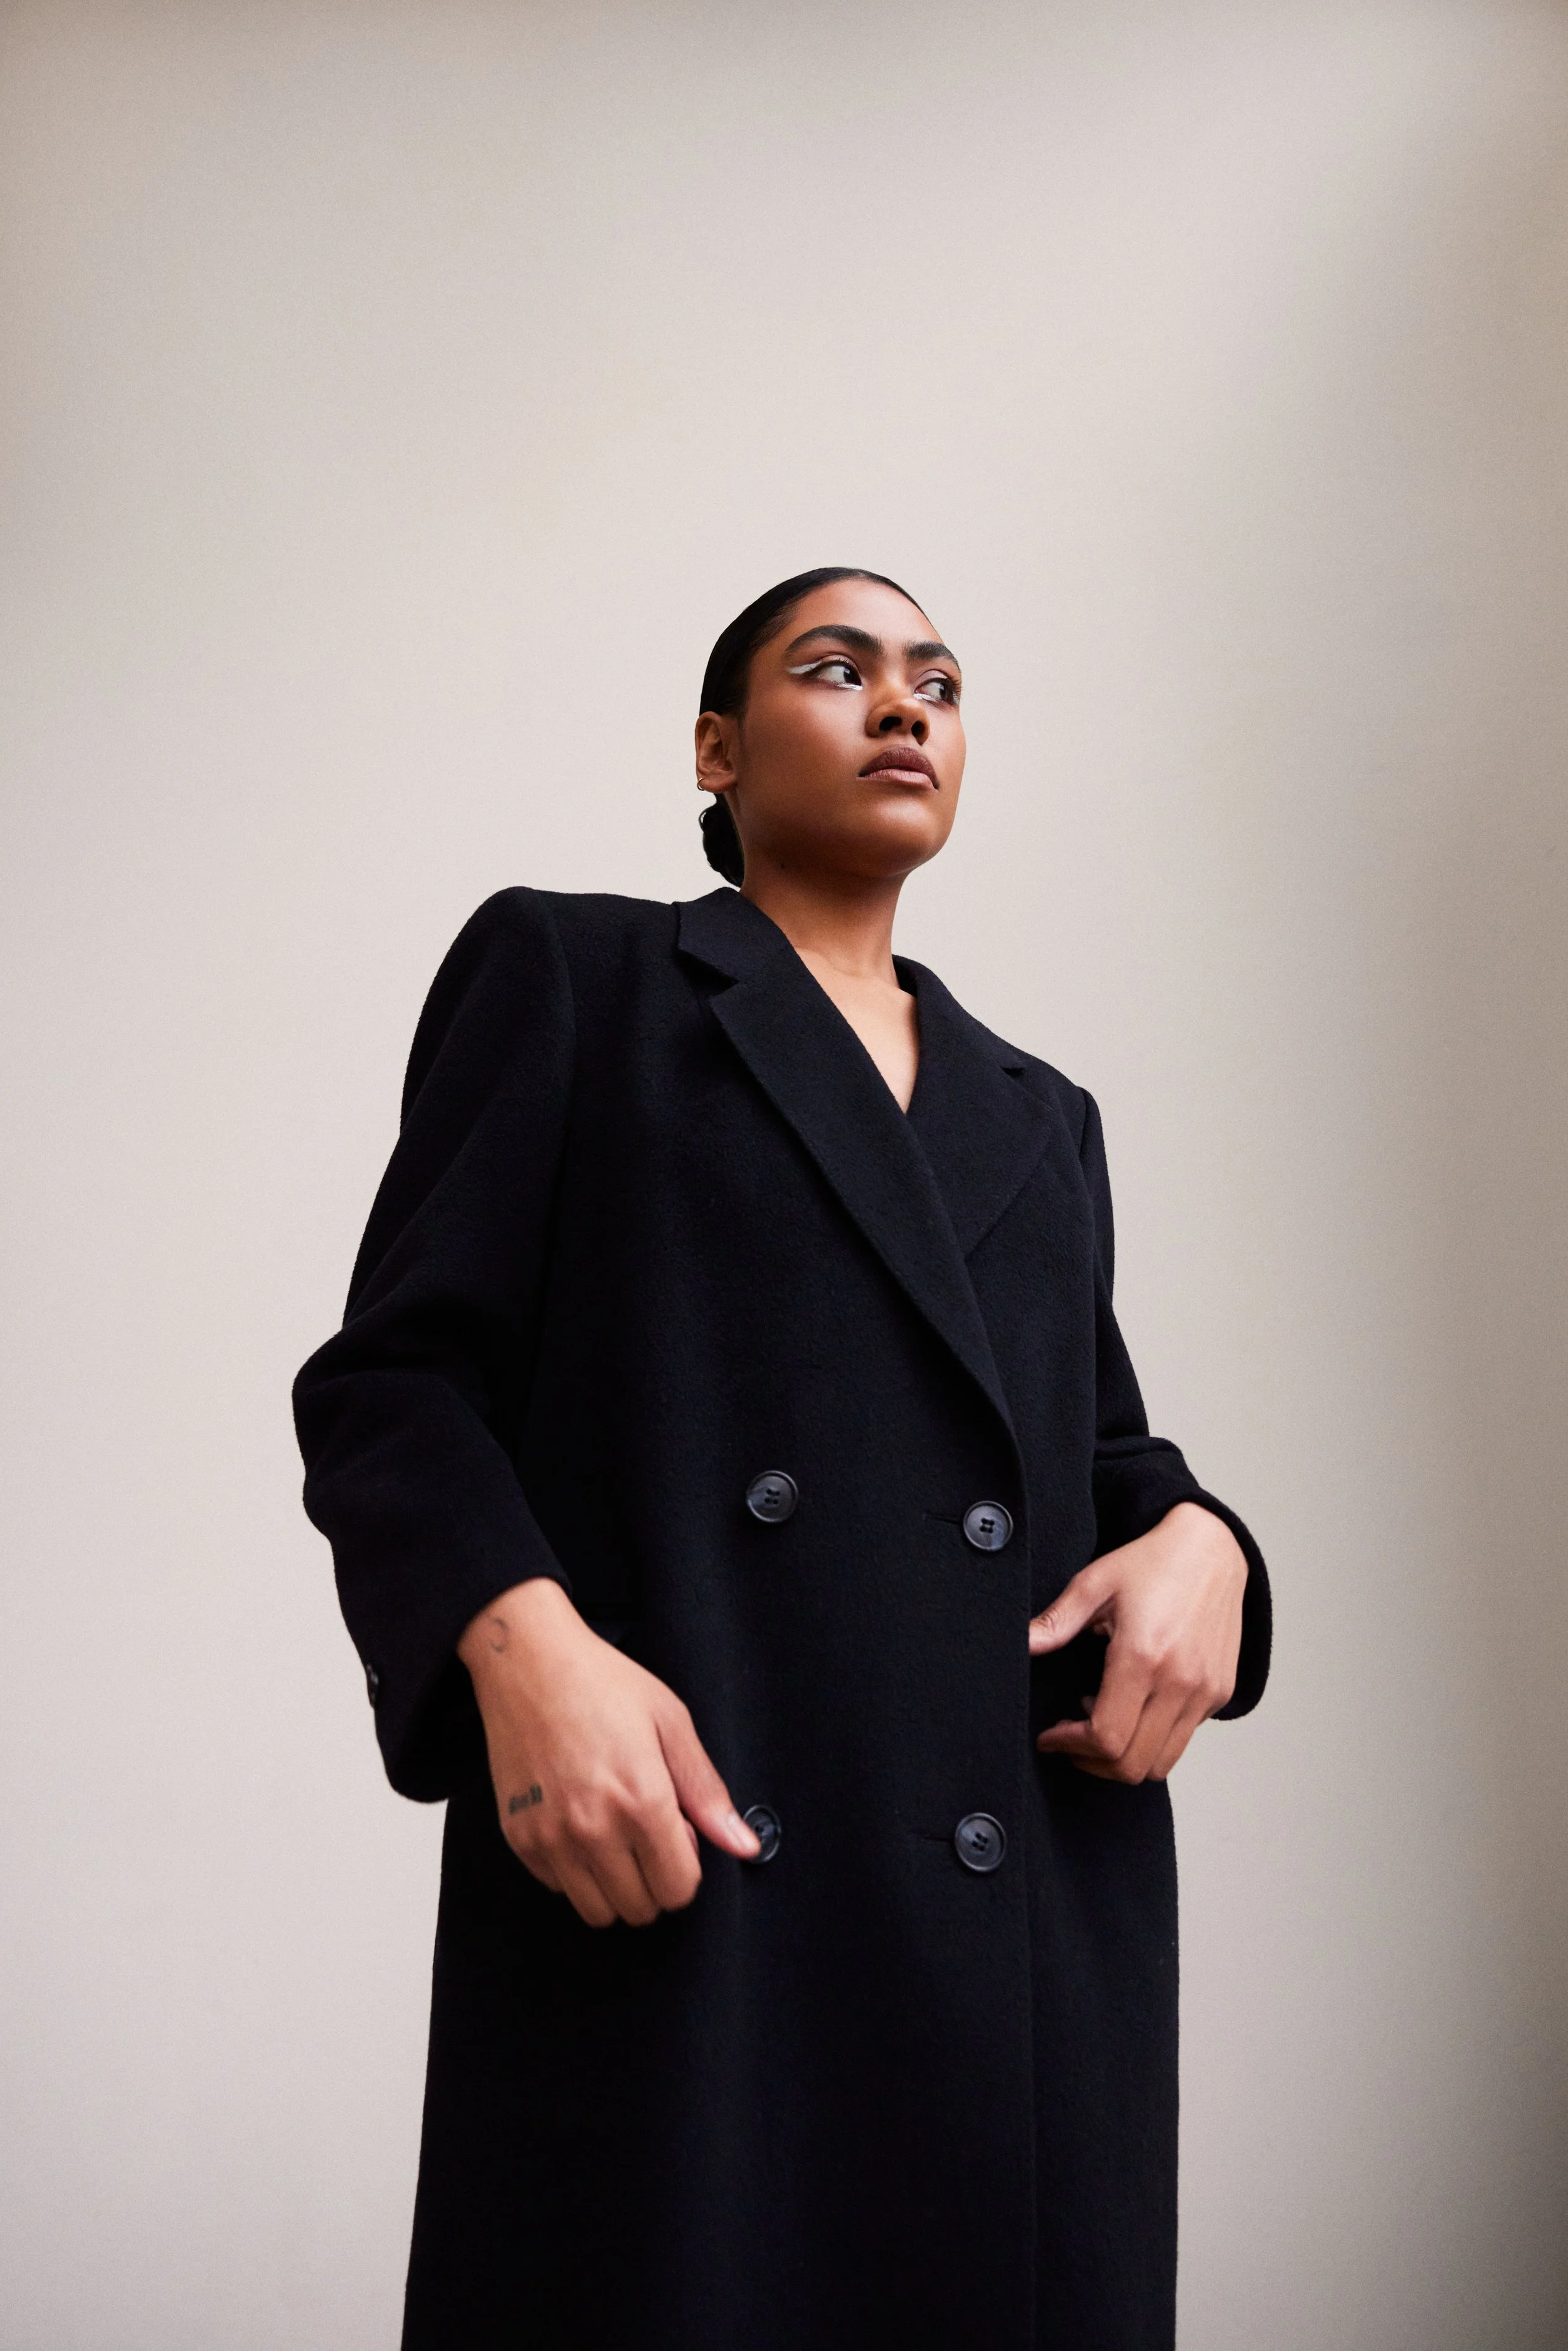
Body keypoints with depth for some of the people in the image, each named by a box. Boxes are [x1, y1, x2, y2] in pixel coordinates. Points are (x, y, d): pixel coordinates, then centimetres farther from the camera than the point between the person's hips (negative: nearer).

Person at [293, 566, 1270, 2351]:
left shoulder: (1043, 1117, 21)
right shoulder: (567, 975, 7)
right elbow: (391, 1380, -1)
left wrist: (1195, 1541, -1)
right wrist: (521, 1643, -20)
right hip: (657, 1878, -4)